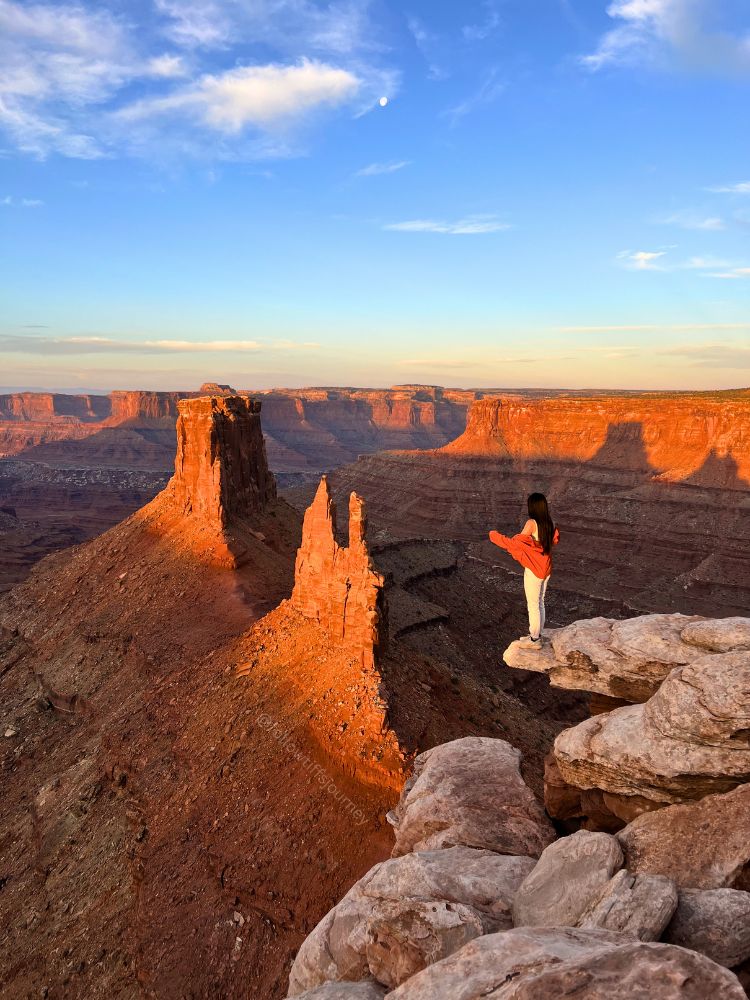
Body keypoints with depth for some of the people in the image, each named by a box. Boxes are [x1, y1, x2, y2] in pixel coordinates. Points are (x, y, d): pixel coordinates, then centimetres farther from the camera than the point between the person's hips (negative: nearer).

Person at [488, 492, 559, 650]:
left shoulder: (532, 523, -22)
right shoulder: (550, 523, -1)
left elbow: (517, 543, -26)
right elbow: (555, 539, 16)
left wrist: (496, 537, -15)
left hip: (533, 570, -7)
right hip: (546, 569, 7)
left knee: (533, 605, 5)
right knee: (540, 603, 19)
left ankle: (534, 640, 15)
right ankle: (537, 634, 31)